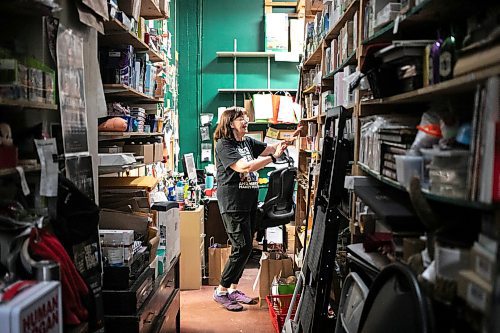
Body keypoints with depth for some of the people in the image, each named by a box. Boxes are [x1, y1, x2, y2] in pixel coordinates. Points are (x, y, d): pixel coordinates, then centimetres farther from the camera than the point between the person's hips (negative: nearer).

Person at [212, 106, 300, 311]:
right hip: (233, 204, -8)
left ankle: (233, 289, 23)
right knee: (242, 248, -9)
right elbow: (243, 167, -23)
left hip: (249, 203, 8)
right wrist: (273, 157, -21)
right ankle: (221, 292, 5)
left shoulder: (248, 142, 14)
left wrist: (290, 140, -8)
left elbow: (271, 148, 8)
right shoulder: (223, 145, -10)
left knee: (245, 248, 11)